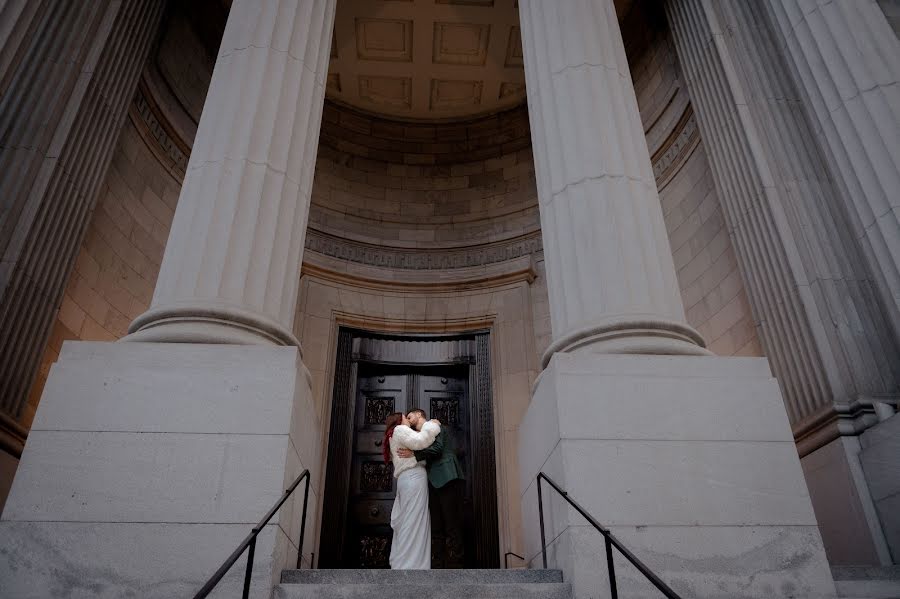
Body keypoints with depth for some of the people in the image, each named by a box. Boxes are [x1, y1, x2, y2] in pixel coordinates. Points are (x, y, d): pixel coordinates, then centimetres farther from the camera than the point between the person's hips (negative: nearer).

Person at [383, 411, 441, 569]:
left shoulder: (395, 437, 33)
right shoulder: (400, 429, 4)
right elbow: (419, 441, -13)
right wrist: (432, 425, -2)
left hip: (406, 479, 10)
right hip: (414, 478, -10)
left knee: (404, 523, 4)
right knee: (413, 522, -15)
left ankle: (400, 565, 2)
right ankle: (410, 566, -21)